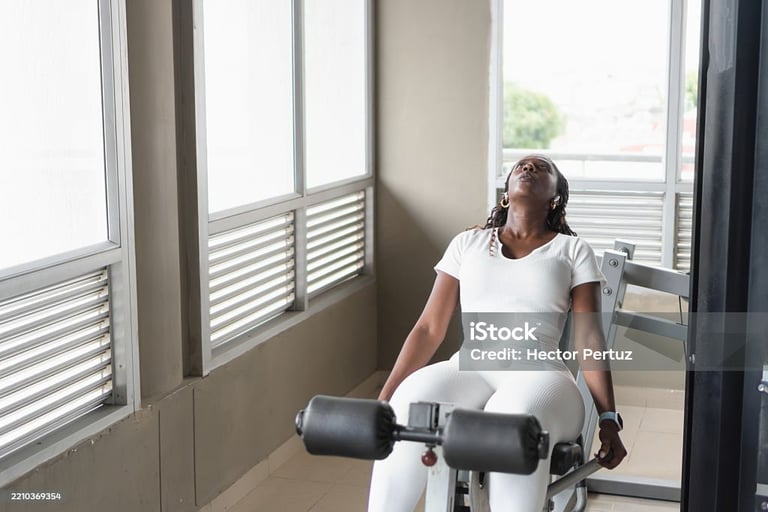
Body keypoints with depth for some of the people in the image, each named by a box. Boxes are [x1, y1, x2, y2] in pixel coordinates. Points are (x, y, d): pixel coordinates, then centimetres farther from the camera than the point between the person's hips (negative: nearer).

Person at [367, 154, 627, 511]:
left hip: (539, 375, -1)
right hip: (469, 369, 2)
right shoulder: (467, 243, 21)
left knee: (518, 420, -40)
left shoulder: (572, 250, 15)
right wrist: (383, 399, 6)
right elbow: (429, 328, 16)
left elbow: (588, 337, 6)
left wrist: (608, 417, -6)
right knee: (412, 401, -34)